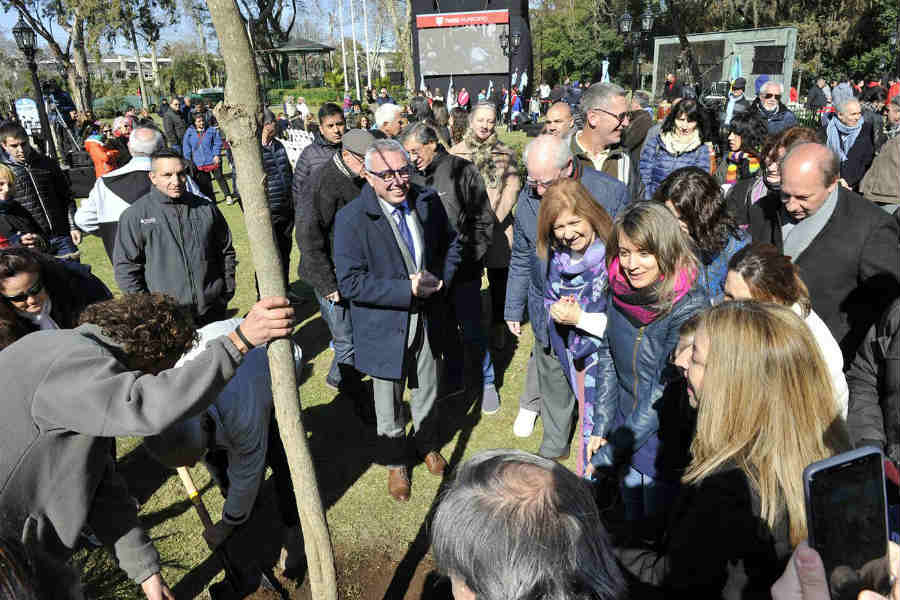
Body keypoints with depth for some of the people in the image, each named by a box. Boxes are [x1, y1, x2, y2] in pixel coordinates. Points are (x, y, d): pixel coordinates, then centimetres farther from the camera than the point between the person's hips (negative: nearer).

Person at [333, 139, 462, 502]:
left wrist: (440, 279, -9)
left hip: (426, 319, 4)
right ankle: (395, 463, 42)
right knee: (389, 403, 16)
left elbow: (451, 243, 10)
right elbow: (350, 283, -23)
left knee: (427, 390, 24)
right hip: (384, 326, -4)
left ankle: (427, 444, 53)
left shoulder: (428, 202, -6)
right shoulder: (351, 219, -20)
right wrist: (407, 289, -27)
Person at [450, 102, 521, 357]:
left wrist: (494, 217, -10)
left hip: (498, 223, 1)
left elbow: (512, 187, 1)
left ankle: (498, 327, 20)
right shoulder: (456, 152, 5)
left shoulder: (505, 153, 7)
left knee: (499, 278, 6)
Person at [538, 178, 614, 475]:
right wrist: (558, 312, -8)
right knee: (588, 425, 21)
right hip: (582, 357, 6)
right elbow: (550, 300, 15)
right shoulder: (558, 257, 2)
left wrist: (580, 318, -19)